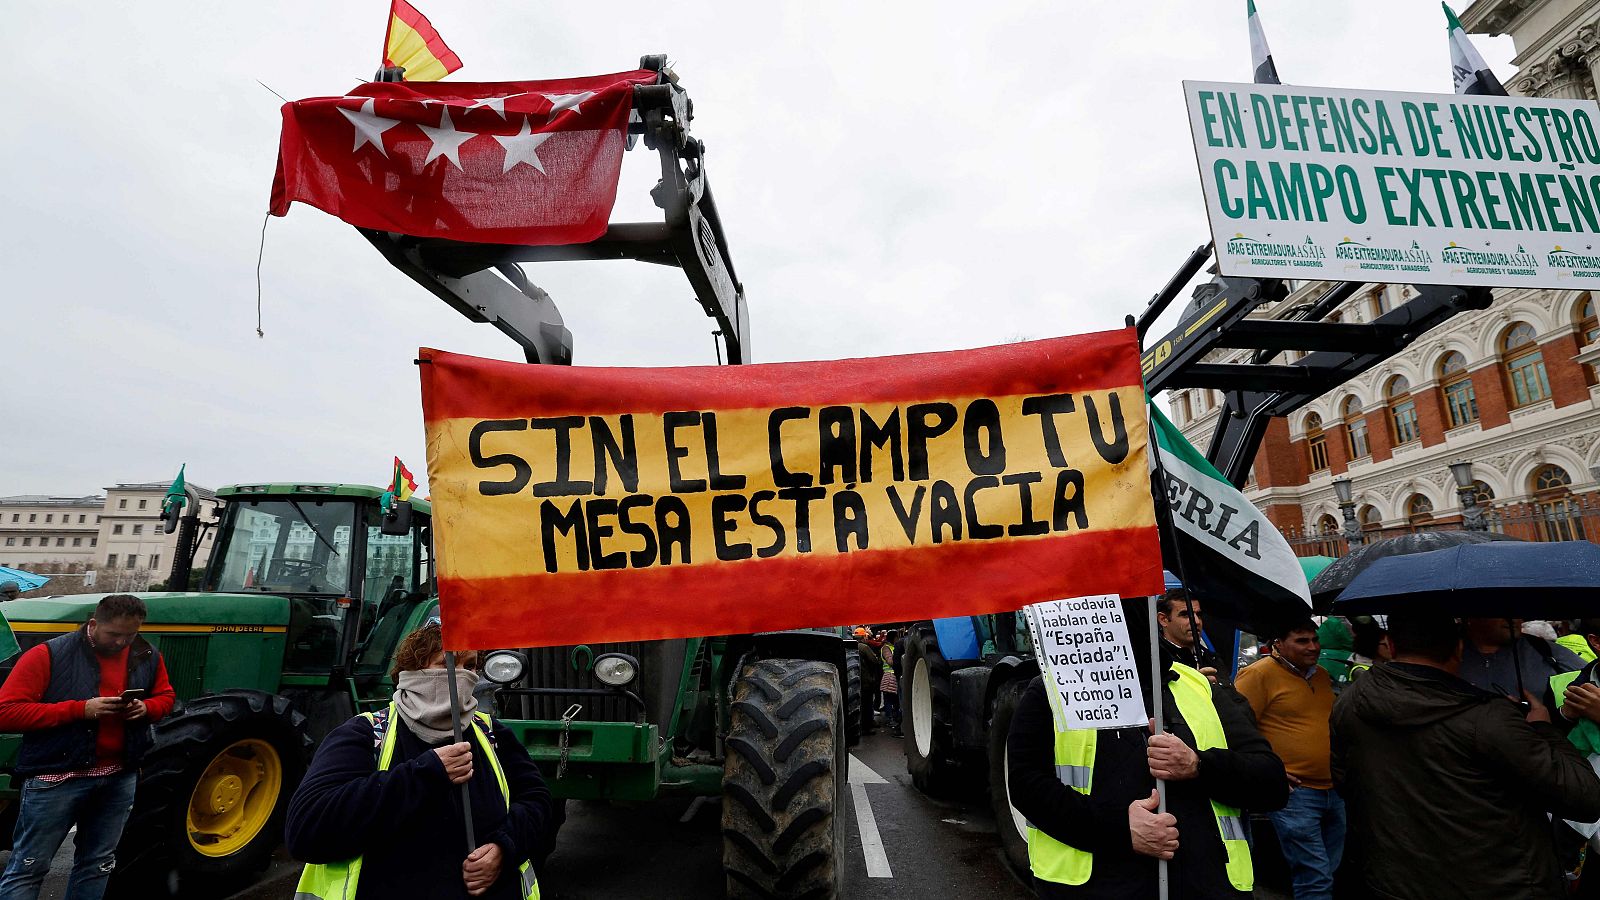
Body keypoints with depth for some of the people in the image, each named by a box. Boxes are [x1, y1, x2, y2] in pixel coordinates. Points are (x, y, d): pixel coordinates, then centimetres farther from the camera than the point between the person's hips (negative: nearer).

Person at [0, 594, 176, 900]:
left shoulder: (147, 656, 3)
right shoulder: (48, 655, -12)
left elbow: (166, 696, 15)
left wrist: (145, 708, -8)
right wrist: (80, 709, -25)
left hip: (120, 777, 4)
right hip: (56, 778, -4)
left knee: (98, 864, 16)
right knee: (28, 867, 6)